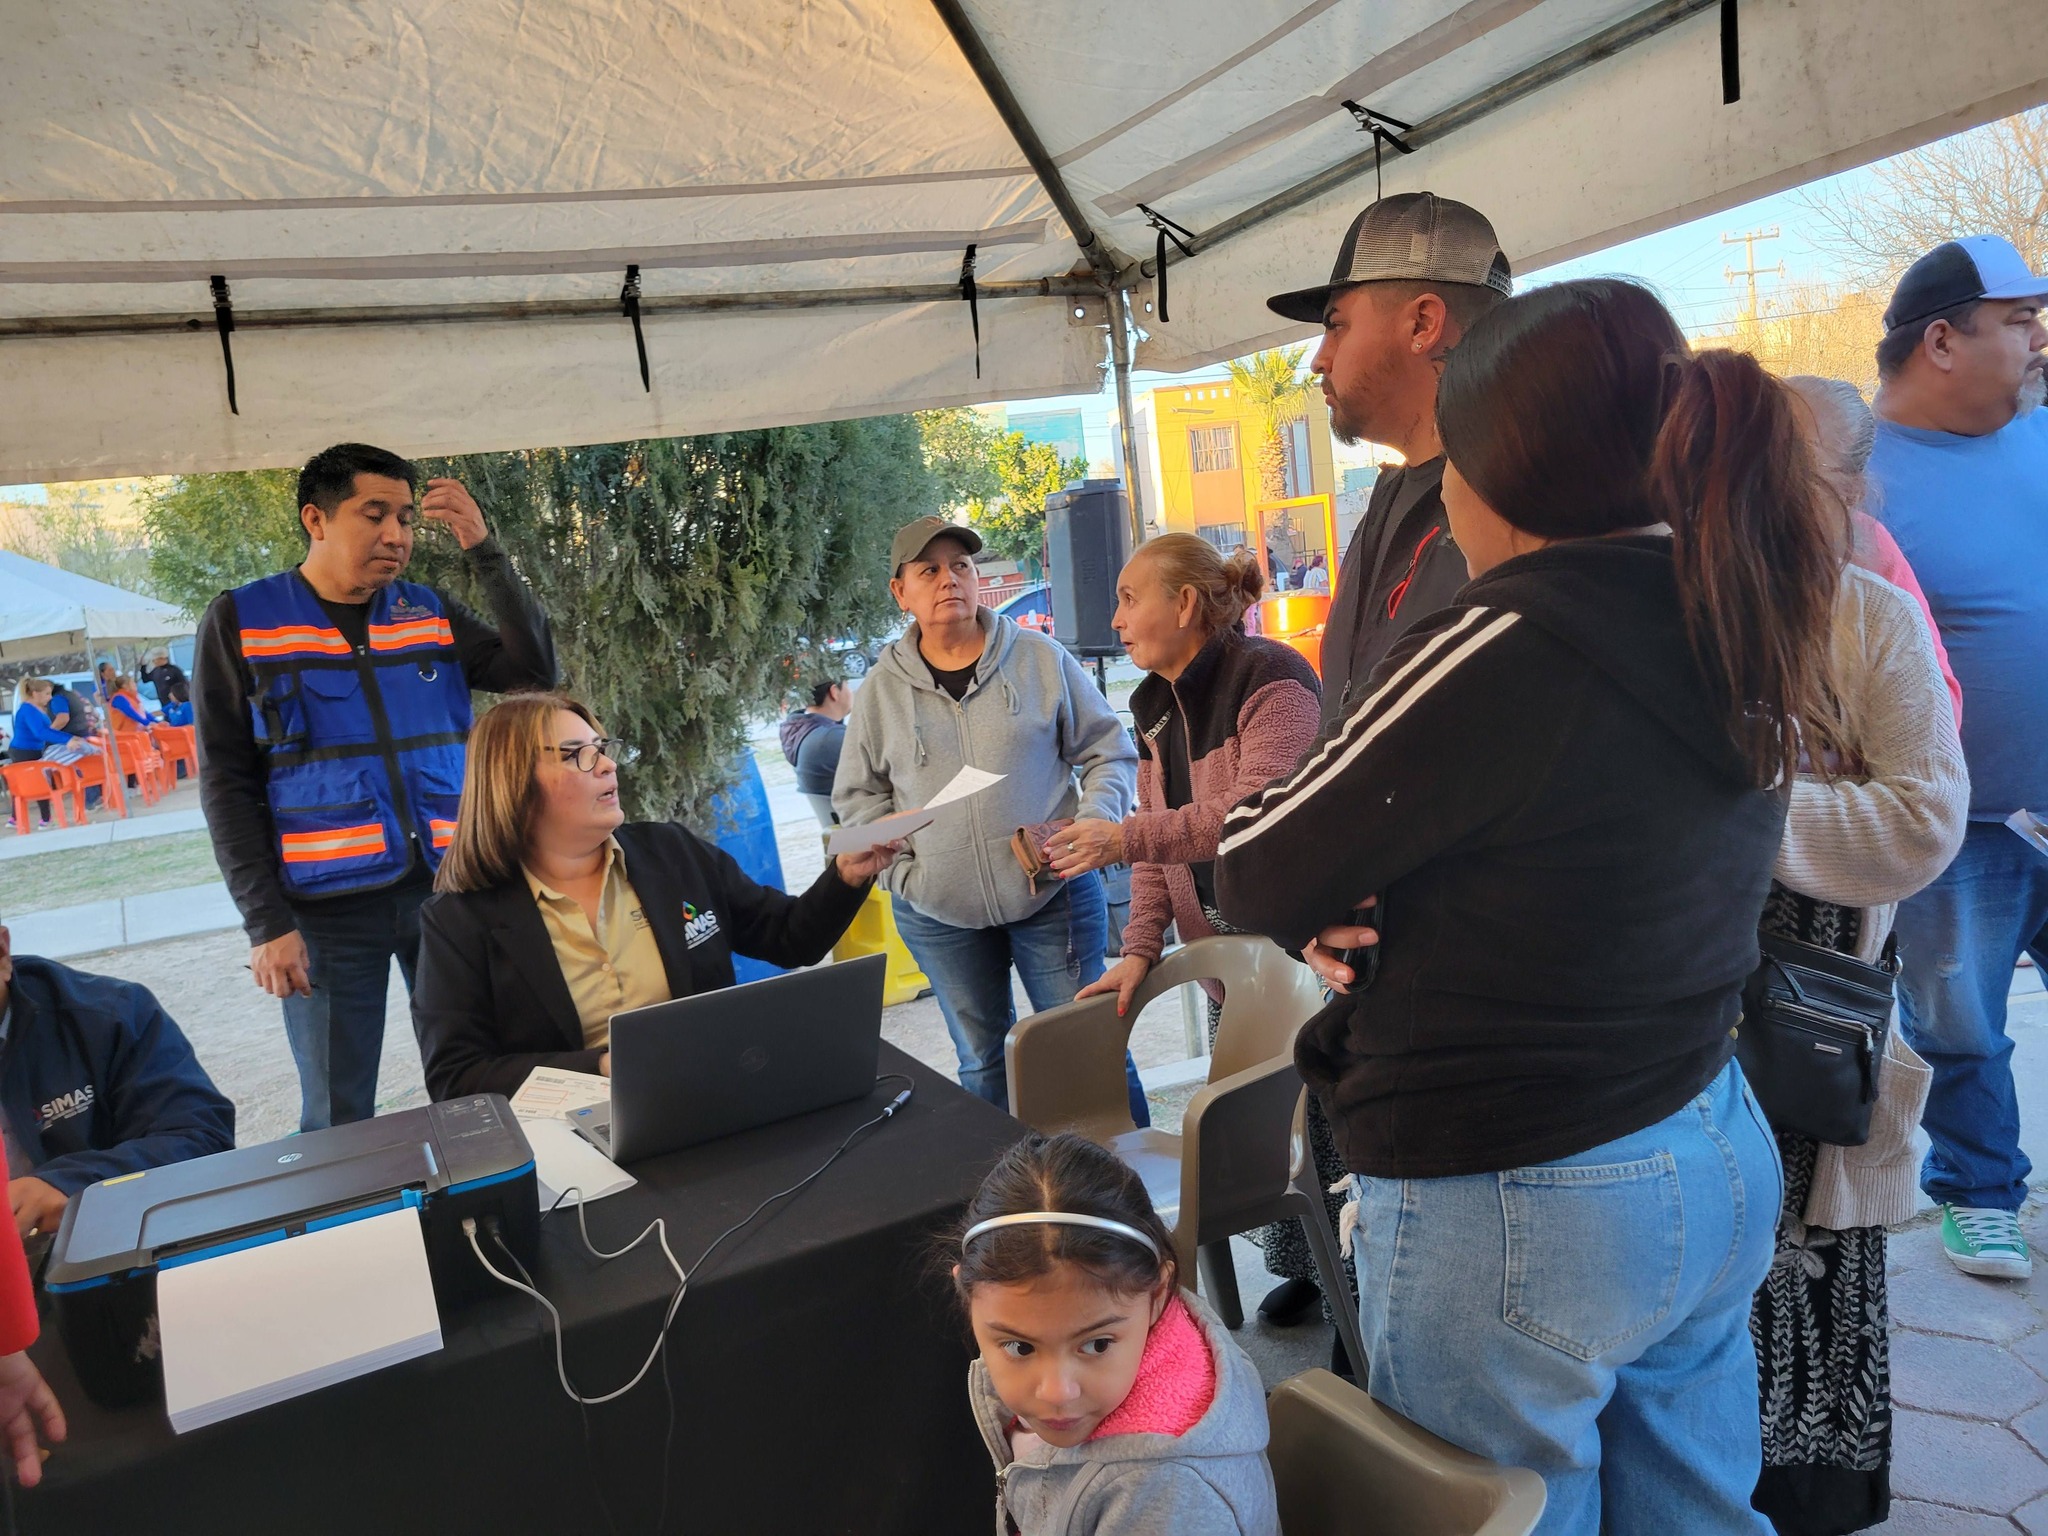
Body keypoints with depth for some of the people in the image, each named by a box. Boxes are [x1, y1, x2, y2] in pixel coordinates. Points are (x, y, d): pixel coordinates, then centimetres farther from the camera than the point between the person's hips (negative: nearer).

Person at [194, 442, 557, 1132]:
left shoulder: (429, 612, 9)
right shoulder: (240, 622, 1)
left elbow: (534, 672, -3)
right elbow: (227, 785, -1)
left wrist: (484, 550, -10)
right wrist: (266, 922, -8)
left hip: (446, 889, 3)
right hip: (326, 908, -2)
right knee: (338, 1117, 5)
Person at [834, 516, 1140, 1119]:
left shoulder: (1041, 659, -2)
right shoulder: (881, 689, 3)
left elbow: (1110, 753, 3)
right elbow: (856, 795, 9)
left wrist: (1092, 828, -13)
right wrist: (901, 871, -4)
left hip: (1054, 896, -2)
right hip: (939, 915, 2)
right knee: (981, 1063, 16)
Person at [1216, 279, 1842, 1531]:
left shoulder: (1510, 648, -26)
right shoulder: (1742, 628, 1)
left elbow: (1256, 878, -18)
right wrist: (1368, 900, 0)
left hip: (1511, 1214, -8)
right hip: (1719, 1160, 8)